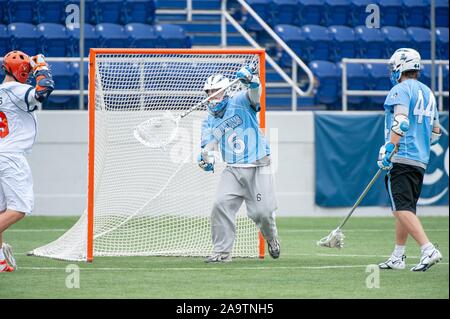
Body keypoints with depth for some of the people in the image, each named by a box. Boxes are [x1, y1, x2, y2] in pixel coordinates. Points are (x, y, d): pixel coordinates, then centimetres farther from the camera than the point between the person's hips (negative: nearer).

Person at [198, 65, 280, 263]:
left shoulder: (240, 103, -2)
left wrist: (251, 80, -45)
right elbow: (209, 145, 0)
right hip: (233, 170, 4)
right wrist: (206, 159, -24)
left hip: (258, 168, -4)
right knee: (221, 205, -16)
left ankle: (271, 237, 29)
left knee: (262, 212, -5)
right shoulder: (209, 123, 10)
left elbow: (254, 94, -22)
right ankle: (222, 252, -9)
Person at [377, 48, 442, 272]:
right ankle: (397, 257, 21)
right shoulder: (428, 93, 19)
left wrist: (389, 149, -25)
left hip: (401, 159, -9)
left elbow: (401, 121, -22)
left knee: (402, 209, -13)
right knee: (405, 209, 16)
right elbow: (435, 132, 24)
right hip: (421, 161, 9)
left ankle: (428, 250, -27)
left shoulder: (401, 90, -7)